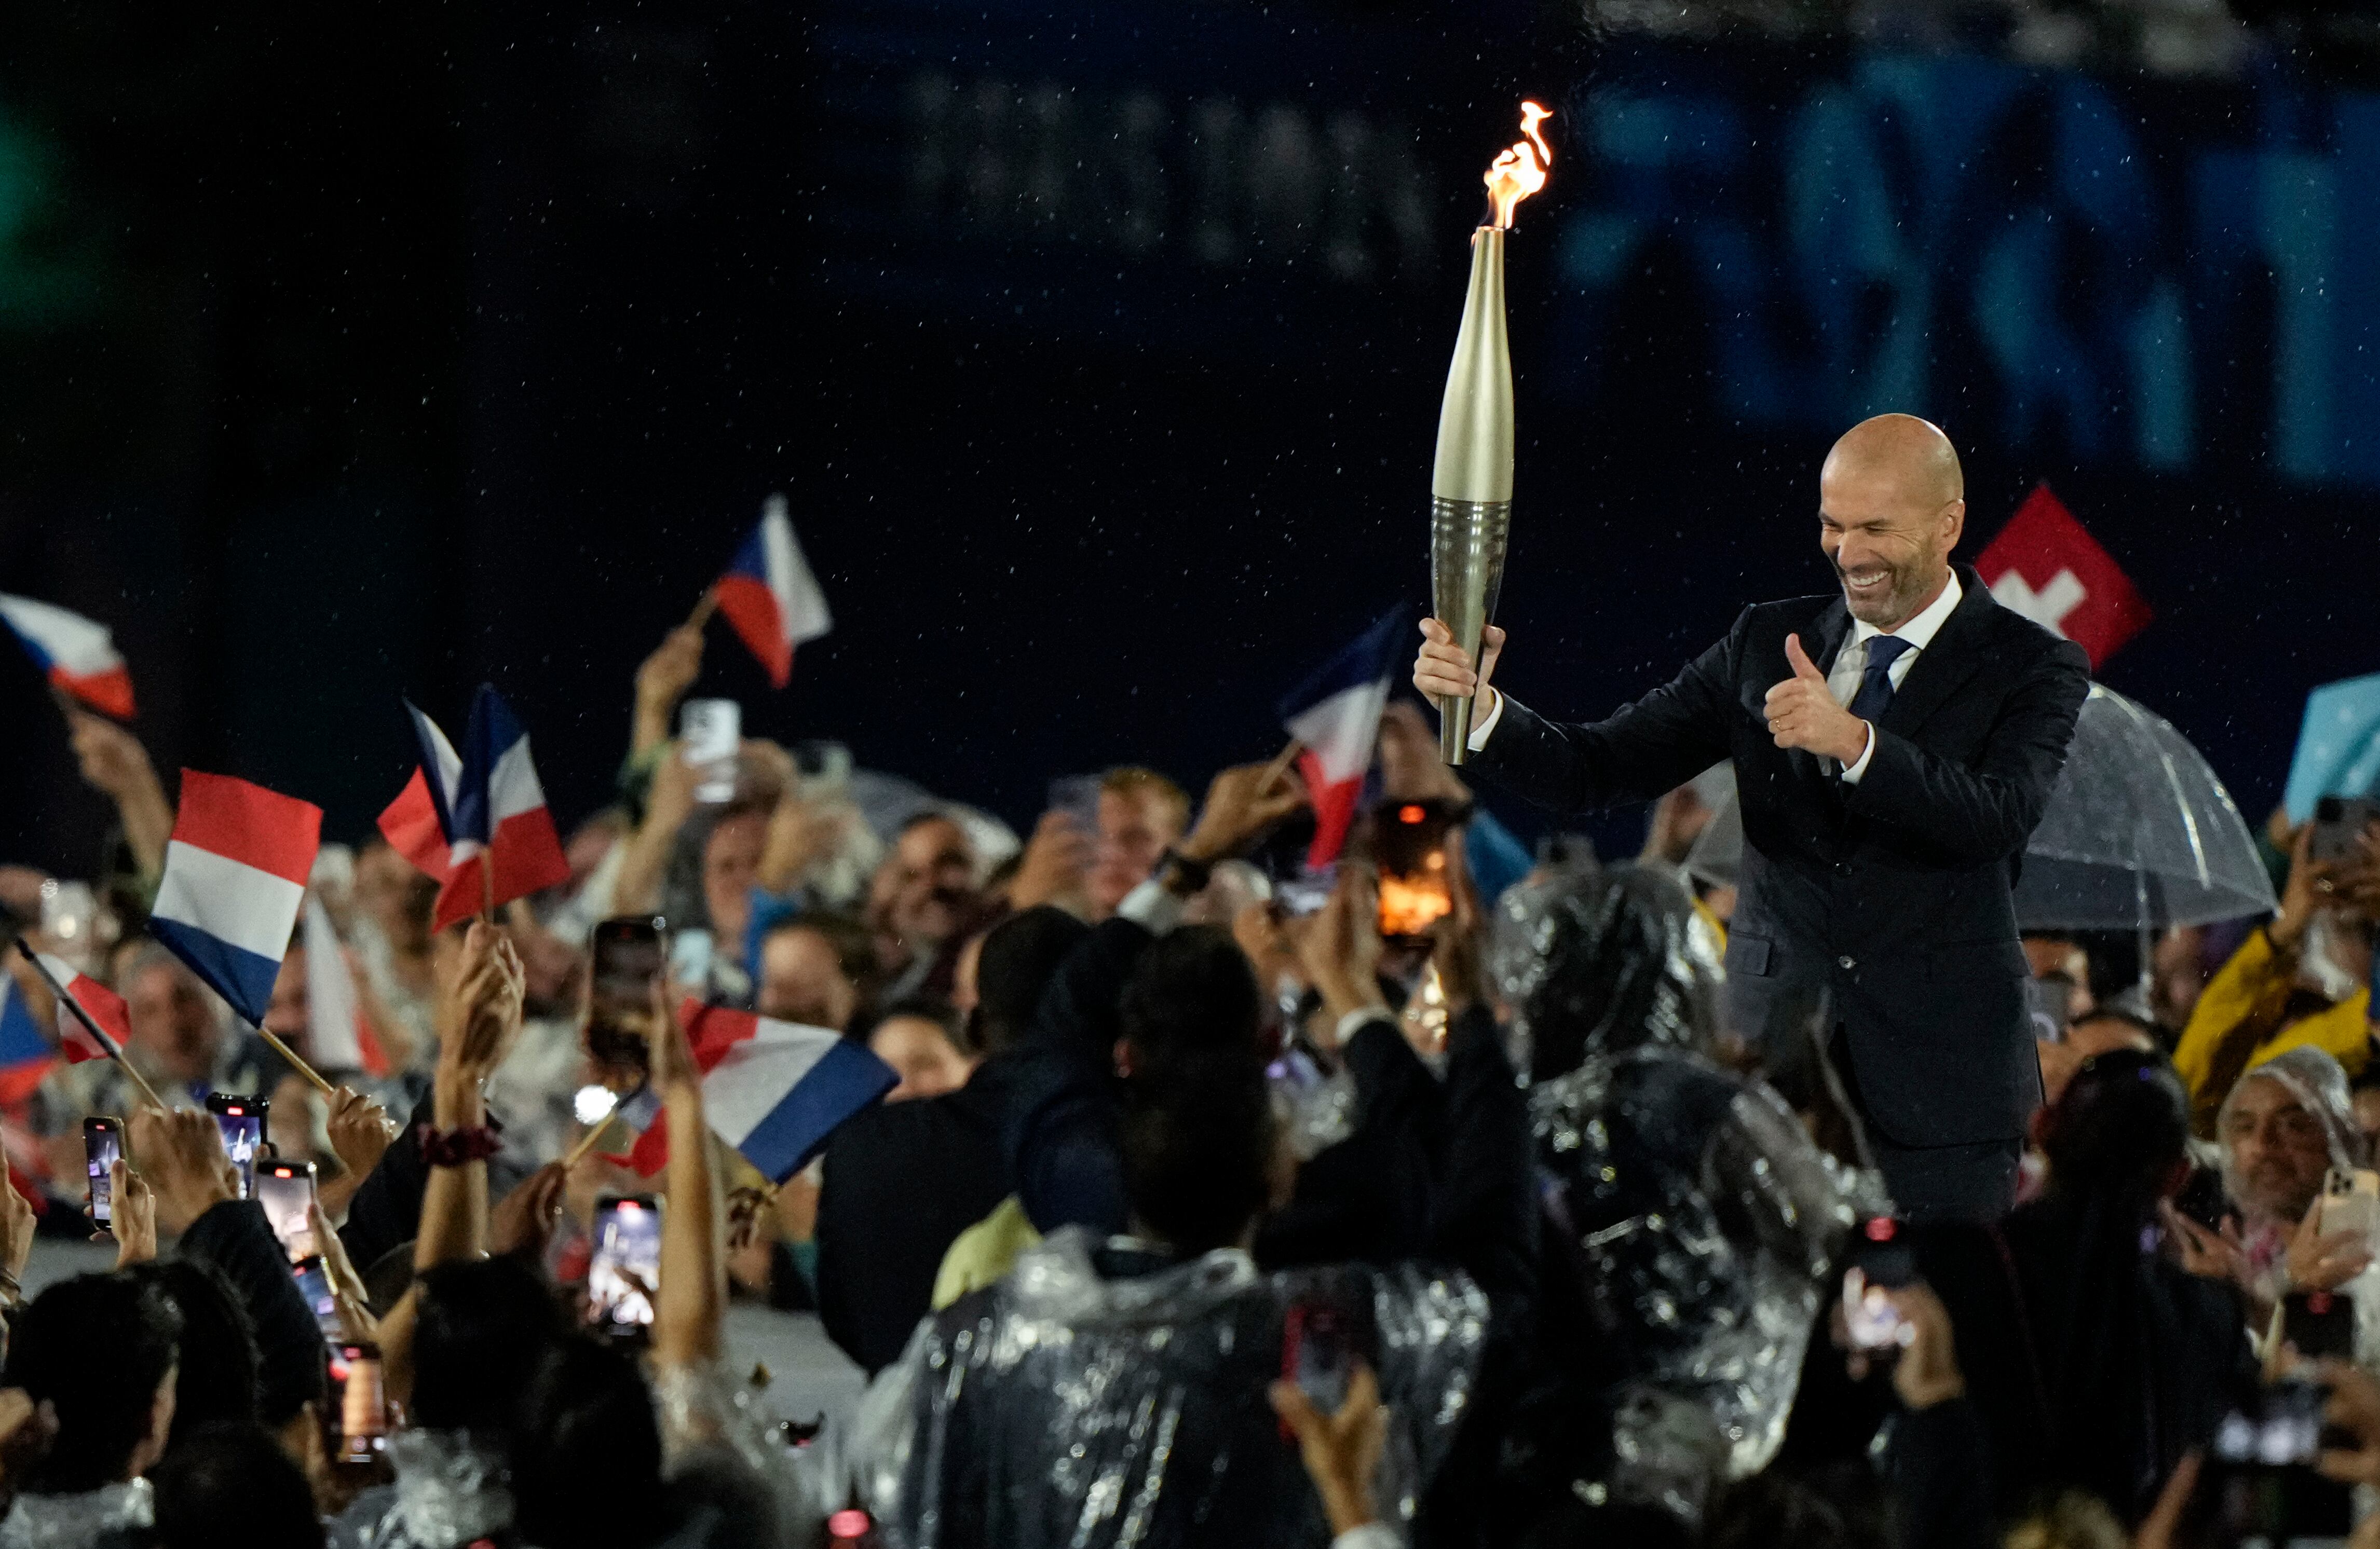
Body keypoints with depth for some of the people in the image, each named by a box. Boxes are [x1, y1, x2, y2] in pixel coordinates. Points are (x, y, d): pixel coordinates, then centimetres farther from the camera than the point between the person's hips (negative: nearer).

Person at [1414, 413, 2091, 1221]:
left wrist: (1854, 742, -33)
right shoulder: (1768, 643, 11)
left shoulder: (2035, 668, -1)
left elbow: (1999, 817, -19)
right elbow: (1602, 769, 6)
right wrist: (1480, 706, -13)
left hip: (1939, 1085, -3)